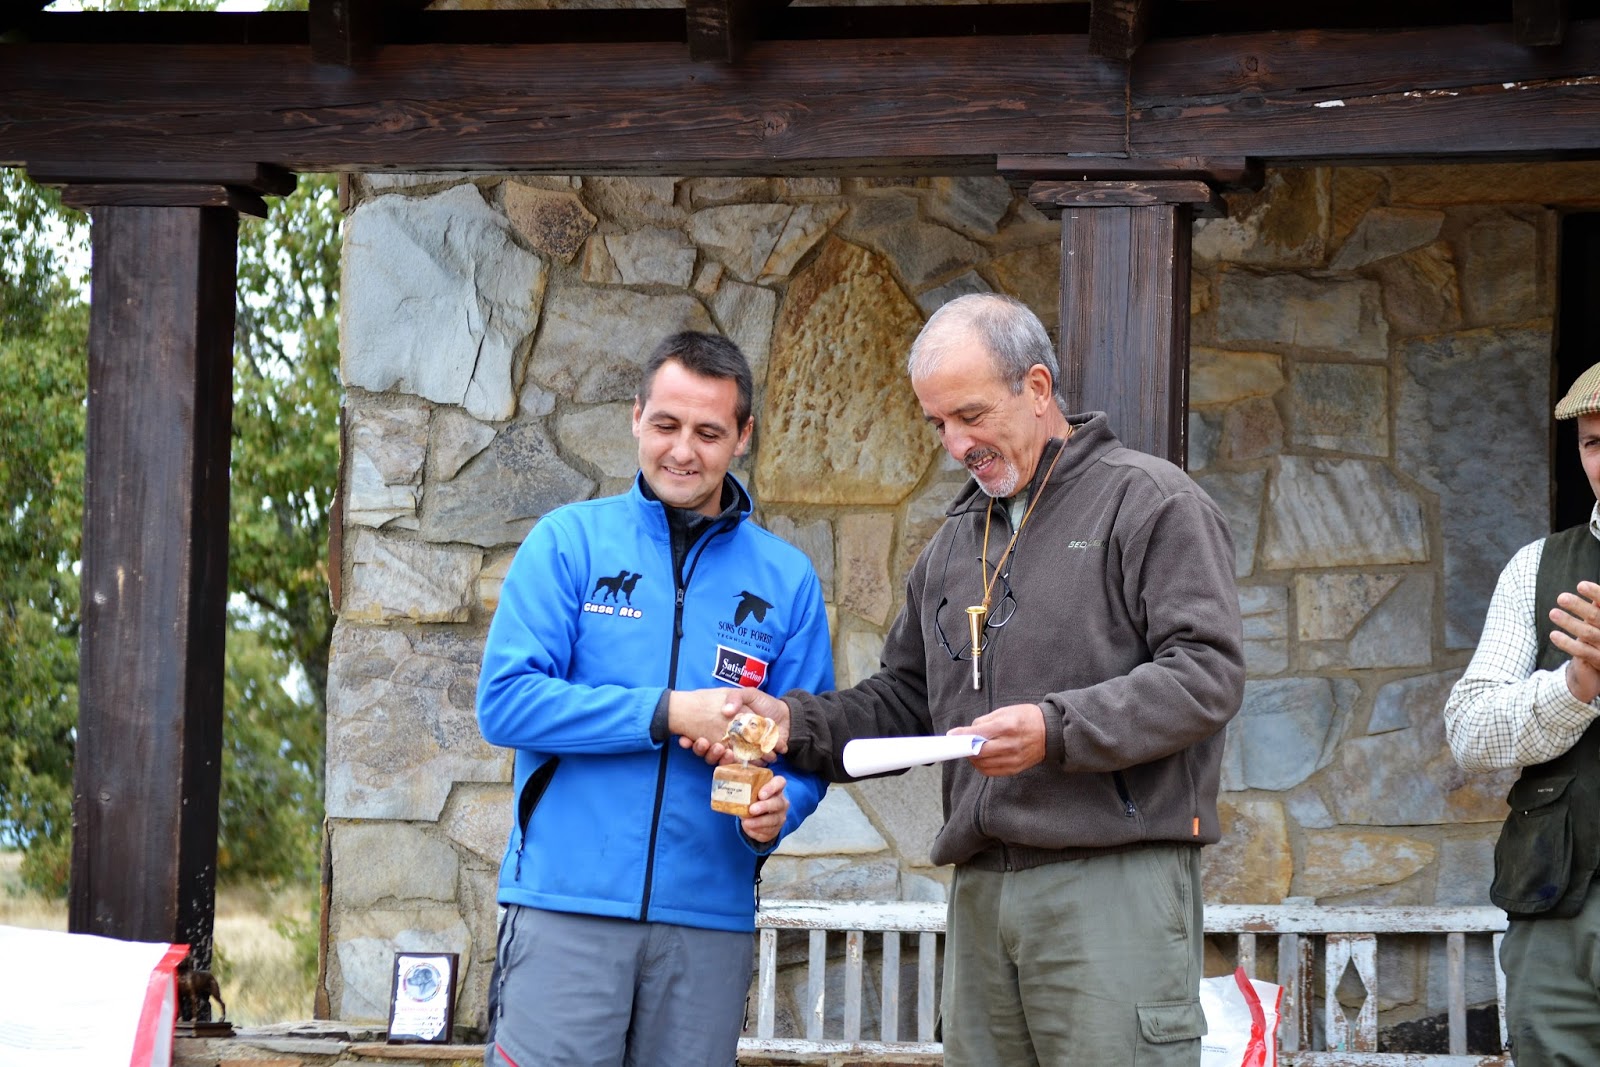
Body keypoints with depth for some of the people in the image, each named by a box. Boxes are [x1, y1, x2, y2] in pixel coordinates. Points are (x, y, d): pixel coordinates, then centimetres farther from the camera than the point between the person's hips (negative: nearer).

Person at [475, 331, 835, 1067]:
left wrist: (775, 811, -12)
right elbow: (505, 702, -6)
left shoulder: (785, 579, 10)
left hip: (711, 918, 2)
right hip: (567, 905, -2)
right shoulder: (570, 542, 4)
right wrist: (665, 715, -13)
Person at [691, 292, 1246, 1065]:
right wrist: (792, 722, 6)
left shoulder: (1148, 501, -1)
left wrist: (1058, 730, -20)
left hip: (1115, 878, -7)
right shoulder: (955, 544, 23)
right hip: (981, 893, 7)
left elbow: (1208, 674, -11)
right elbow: (902, 703, 25)